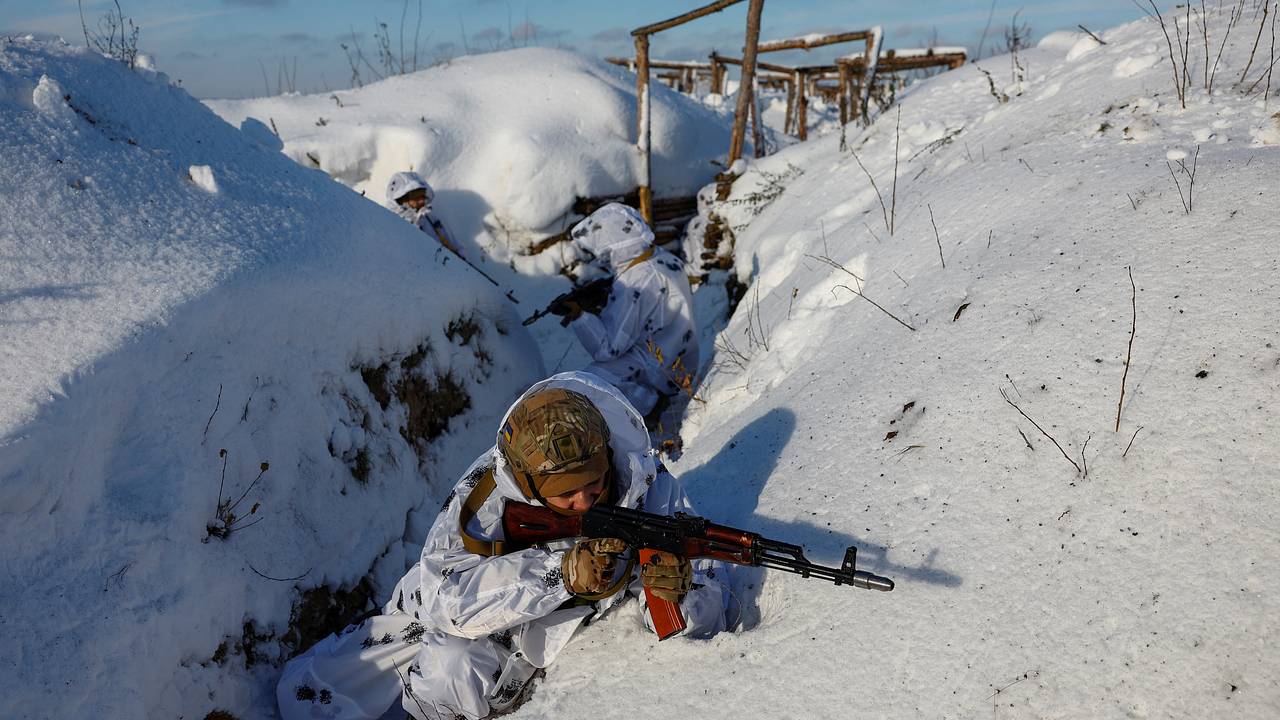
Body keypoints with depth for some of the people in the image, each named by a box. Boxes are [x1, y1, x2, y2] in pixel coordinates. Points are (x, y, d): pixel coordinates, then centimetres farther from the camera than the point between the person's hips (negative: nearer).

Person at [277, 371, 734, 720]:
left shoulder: (649, 488, -27)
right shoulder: (491, 489, -31)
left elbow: (714, 619, -24)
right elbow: (443, 595, -42)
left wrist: (678, 594, -50)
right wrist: (559, 574, -52)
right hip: (470, 618, 0)